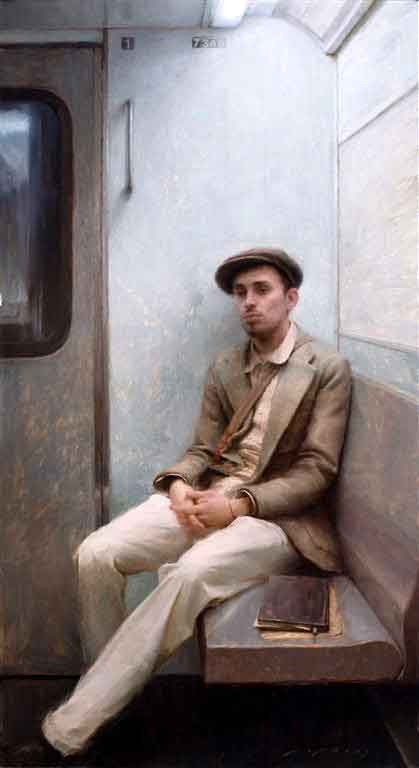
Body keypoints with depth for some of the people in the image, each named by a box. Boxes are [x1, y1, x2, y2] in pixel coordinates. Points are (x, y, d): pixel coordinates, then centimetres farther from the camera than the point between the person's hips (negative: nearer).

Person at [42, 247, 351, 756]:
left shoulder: (328, 369, -2)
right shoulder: (224, 368, 14)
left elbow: (316, 470, -8)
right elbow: (201, 450, 12)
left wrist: (238, 504, -20)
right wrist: (179, 486, -12)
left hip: (275, 514, -5)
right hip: (205, 499, 5)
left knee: (192, 572, -35)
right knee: (95, 554, -18)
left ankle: (71, 727, -23)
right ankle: (107, 692, 1)